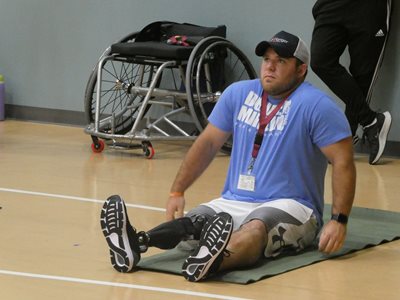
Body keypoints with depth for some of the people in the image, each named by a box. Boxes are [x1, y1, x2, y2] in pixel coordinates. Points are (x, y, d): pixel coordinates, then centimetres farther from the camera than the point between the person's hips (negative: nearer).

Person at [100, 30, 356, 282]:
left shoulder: (315, 105, -8)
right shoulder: (239, 93, 10)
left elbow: (343, 162, -12)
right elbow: (208, 143, 16)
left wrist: (340, 221, -21)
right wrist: (177, 192, 10)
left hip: (287, 205, -5)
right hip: (233, 202, 6)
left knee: (255, 229, -39)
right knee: (191, 222, -25)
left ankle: (213, 262, -70)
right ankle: (135, 243, -53)